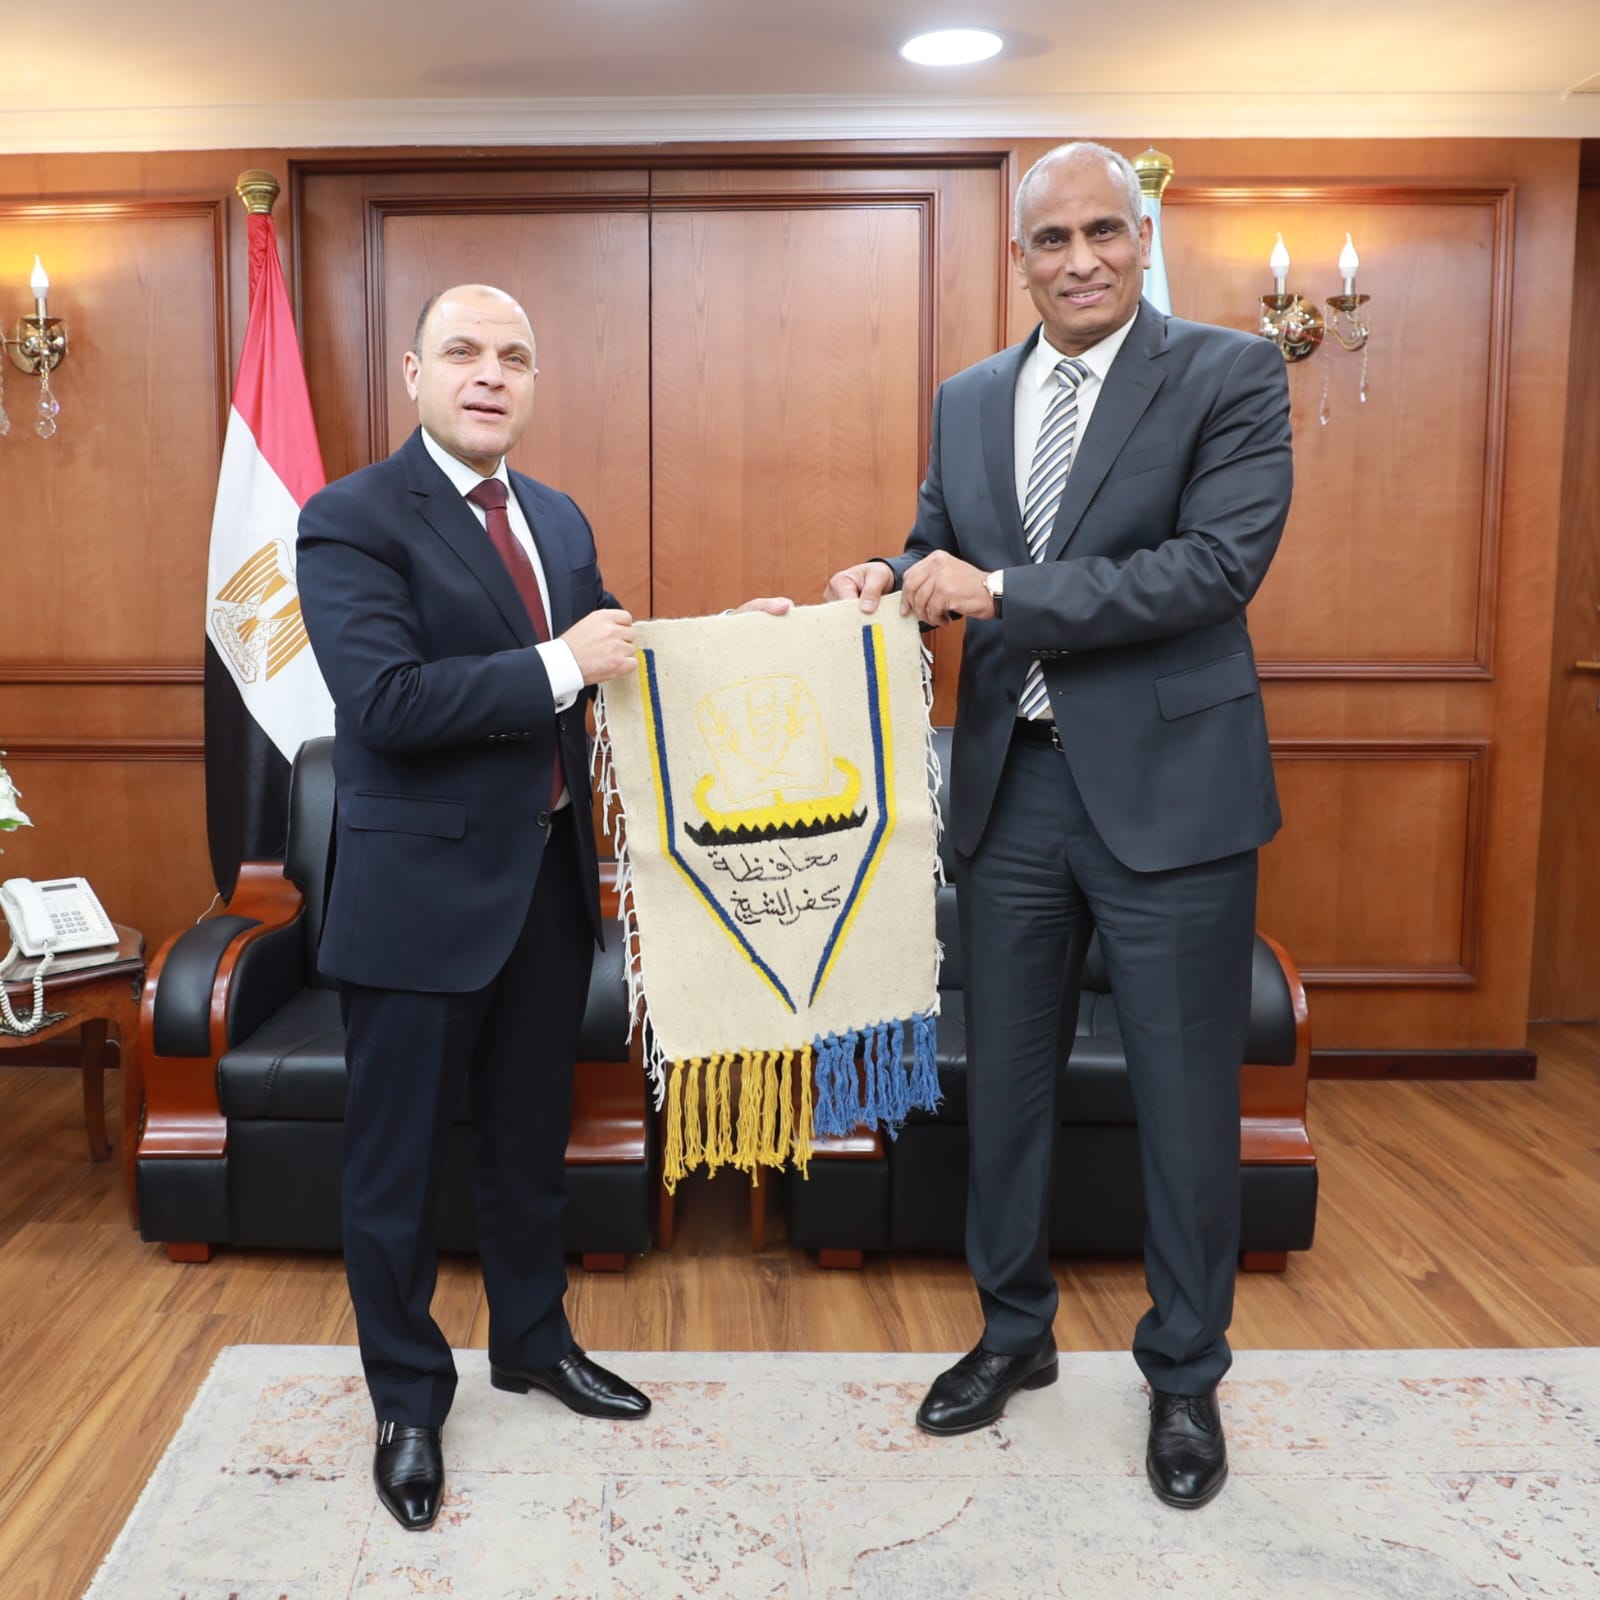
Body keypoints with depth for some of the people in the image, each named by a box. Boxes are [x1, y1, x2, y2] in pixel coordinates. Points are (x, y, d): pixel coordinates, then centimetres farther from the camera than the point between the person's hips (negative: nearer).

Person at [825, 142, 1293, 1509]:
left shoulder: (1231, 375, -5)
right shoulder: (970, 399, 11)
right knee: (1004, 1078, 15)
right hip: (1011, 782, 5)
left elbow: (1221, 562, -18)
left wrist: (1000, 593, -20)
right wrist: (895, 577, -7)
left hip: (1166, 785, -4)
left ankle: (1186, 1373, 30)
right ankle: (1016, 1332, 37)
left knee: (1185, 1099, 7)